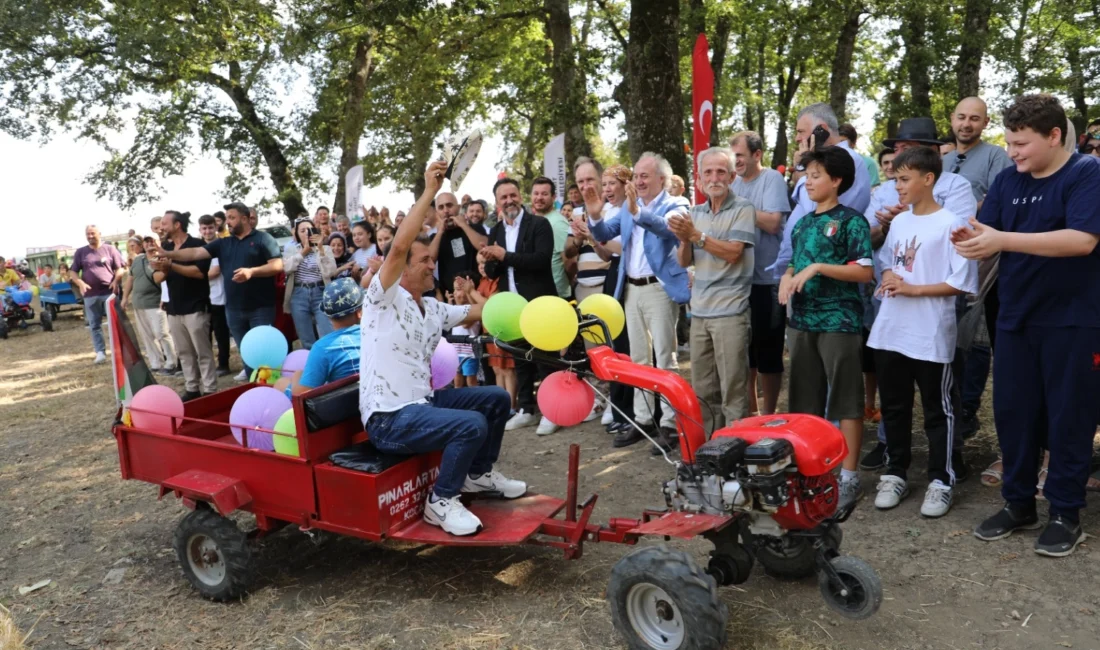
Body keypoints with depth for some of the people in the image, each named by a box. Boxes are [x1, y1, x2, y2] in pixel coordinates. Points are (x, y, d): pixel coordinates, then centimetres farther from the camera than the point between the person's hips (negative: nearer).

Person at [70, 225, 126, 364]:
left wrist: (116, 280, -14)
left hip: (109, 292, -2)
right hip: (90, 295, 2)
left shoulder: (110, 249, 4)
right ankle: (100, 352, 9)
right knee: (94, 325, 4)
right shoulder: (80, 252, 10)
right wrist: (80, 283, -8)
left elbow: (120, 268, 4)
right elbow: (73, 271, 11)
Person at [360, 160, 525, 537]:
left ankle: (480, 475, 24)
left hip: (422, 402, 9)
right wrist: (429, 192, -23)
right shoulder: (384, 299, -12)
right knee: (472, 425, -27)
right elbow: (399, 247, -26)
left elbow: (476, 311, 18)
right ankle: (442, 502, -6)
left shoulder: (433, 308, 12)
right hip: (389, 417, -9)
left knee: (496, 398, 9)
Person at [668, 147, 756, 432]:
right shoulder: (695, 212, 14)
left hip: (730, 311, -6)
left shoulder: (743, 209, -3)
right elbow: (684, 262, 12)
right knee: (702, 388, 12)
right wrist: (684, 239, -8)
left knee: (732, 389, -2)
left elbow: (733, 253, -15)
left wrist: (696, 235, -18)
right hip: (700, 311, 6)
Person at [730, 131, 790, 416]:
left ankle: (768, 413, 15)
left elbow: (773, 223, -19)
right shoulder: (735, 183, 12)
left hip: (766, 279, -7)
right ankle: (749, 407, 30)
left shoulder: (772, 179, -7)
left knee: (768, 351, 3)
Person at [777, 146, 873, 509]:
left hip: (839, 322, -7)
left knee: (846, 400, 0)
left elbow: (864, 271, -11)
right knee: (806, 399, 12)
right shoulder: (803, 223, 15)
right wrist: (787, 278, 1)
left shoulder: (851, 220, -5)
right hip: (802, 321, 7)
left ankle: (849, 476, 7)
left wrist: (818, 267, -18)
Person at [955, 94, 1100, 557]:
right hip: (1015, 318, 5)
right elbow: (988, 240, 3)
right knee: (1012, 413, 8)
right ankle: (1018, 503, 23)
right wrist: (970, 241, -22)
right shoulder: (1007, 182, 7)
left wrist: (1003, 240, -31)